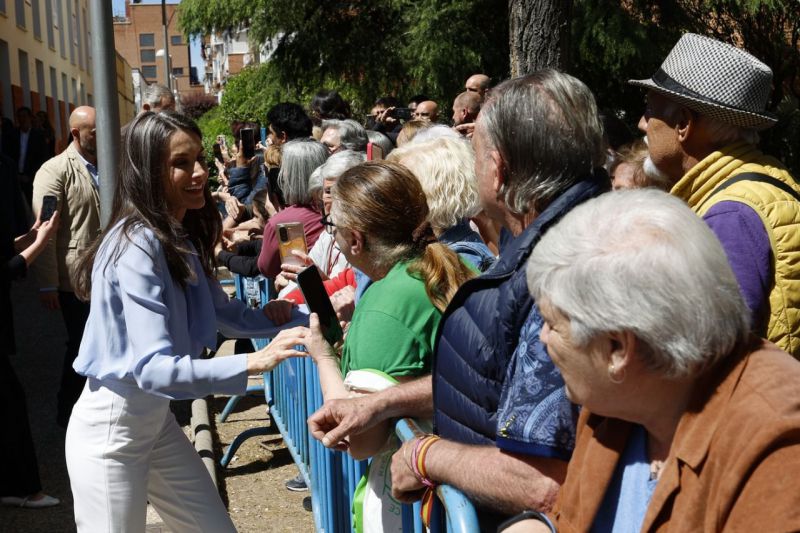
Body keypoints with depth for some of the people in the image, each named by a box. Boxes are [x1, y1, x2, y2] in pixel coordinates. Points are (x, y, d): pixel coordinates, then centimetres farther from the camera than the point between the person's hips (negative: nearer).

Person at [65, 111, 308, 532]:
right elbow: (152, 368, -32)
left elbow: (225, 313, 9)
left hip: (156, 418, 9)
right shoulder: (136, 245, -25)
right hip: (110, 431, -8)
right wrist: (253, 362, -38)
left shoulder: (181, 238, 3)